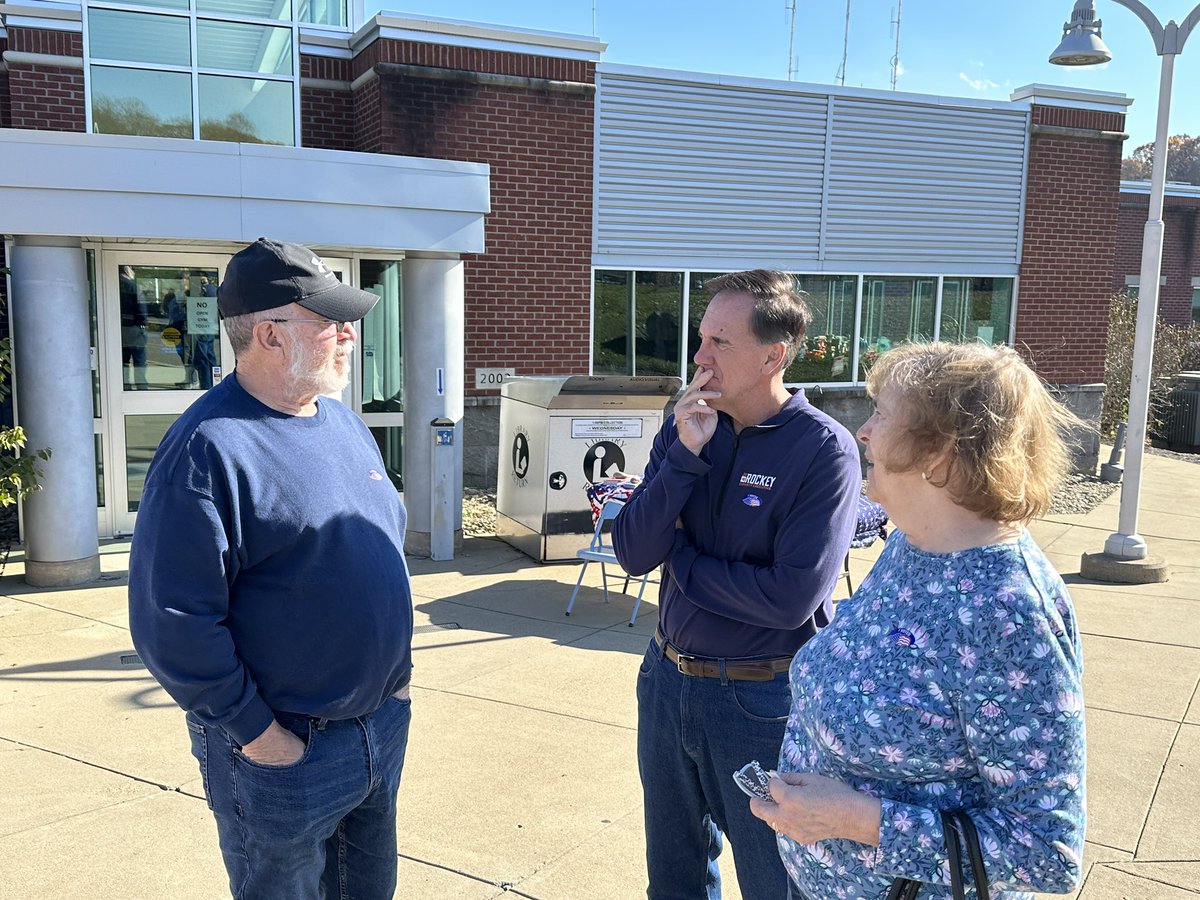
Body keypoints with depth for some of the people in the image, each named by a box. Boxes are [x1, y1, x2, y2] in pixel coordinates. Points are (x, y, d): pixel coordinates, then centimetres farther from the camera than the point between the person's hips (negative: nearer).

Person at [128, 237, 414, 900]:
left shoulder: (345, 424, 6)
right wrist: (254, 732, -18)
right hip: (283, 754, -7)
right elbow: (171, 620, -23)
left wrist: (395, 667, 12)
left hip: (384, 723, 8)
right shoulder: (208, 450, -21)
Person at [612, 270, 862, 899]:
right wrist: (686, 454, -22)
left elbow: (790, 599, -25)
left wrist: (679, 555, -12)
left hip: (762, 701, -5)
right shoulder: (686, 429, -2)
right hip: (667, 681, 6)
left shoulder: (824, 450, -18)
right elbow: (632, 554, -9)